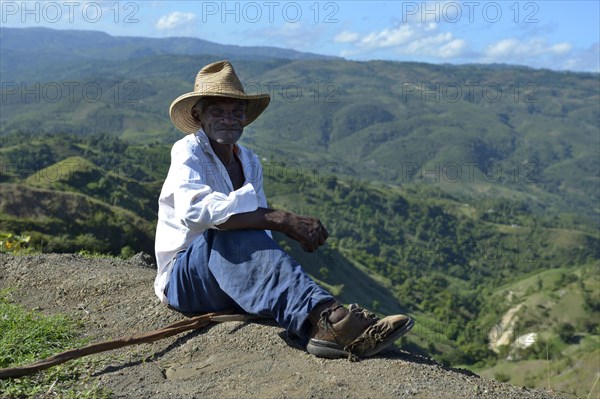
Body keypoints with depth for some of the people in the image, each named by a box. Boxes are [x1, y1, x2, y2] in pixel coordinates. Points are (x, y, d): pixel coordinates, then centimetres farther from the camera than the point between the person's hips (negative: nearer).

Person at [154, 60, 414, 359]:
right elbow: (194, 209, -31)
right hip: (184, 278, -6)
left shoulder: (249, 162, 12)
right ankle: (324, 316, -54)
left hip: (236, 282, 6)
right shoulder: (188, 152, -8)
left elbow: (260, 228, 10)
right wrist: (282, 220, -38)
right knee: (234, 230, -35)